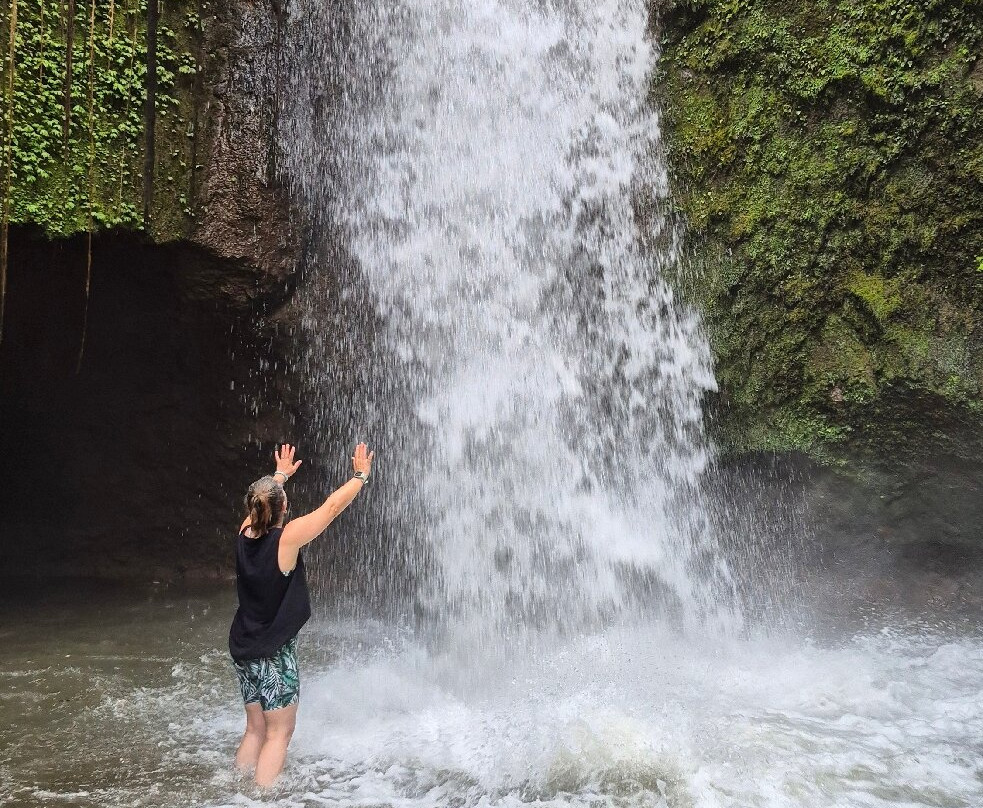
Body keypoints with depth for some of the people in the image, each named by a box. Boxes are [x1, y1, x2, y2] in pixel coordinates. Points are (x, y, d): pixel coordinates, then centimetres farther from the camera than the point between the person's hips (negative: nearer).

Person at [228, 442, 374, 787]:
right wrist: (361, 476, 2)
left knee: (255, 729, 18)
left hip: (243, 648, 7)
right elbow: (331, 507, -12)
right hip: (274, 653, -7)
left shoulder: (245, 535, -3)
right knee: (279, 733, 4)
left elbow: (261, 499, 18)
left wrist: (280, 474, 35)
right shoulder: (286, 539, -20)